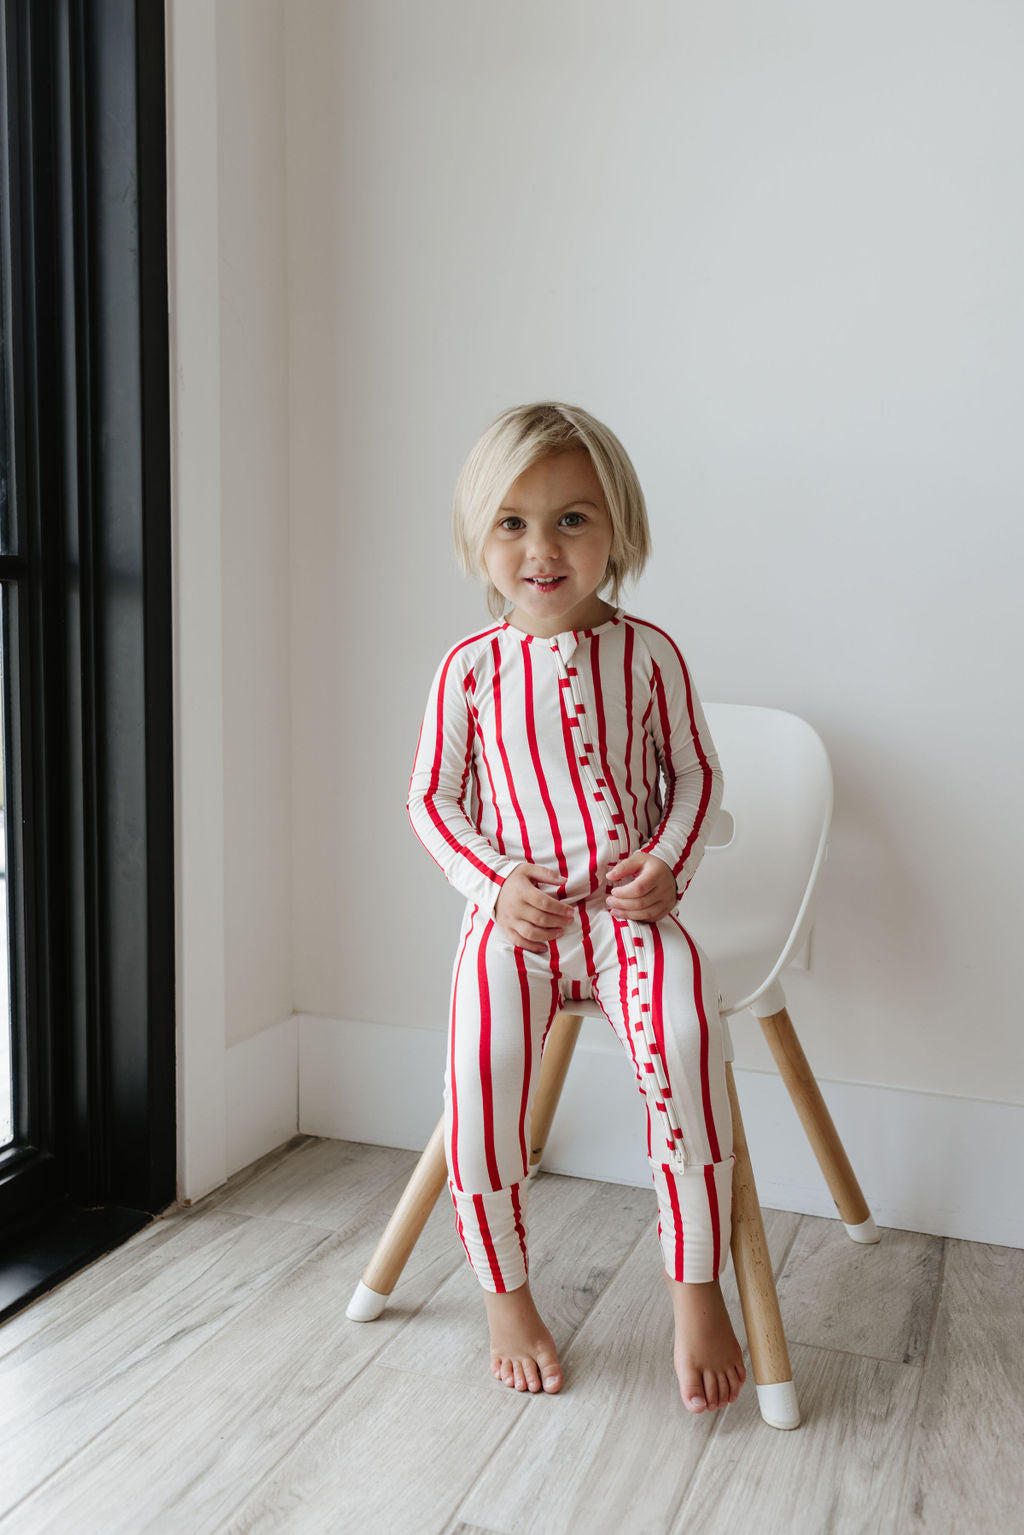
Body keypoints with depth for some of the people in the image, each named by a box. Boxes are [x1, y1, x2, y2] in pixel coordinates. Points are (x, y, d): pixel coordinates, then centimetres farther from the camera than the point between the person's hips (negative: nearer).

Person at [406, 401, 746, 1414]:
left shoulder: (648, 653, 3)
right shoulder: (470, 667, 2)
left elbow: (693, 772, 12)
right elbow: (431, 798, 7)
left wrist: (669, 863, -7)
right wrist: (497, 883, -9)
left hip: (630, 910, 0)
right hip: (515, 918, 0)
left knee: (682, 1042, -28)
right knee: (482, 1070, -23)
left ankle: (697, 1291, -8)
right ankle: (505, 1297, 3)